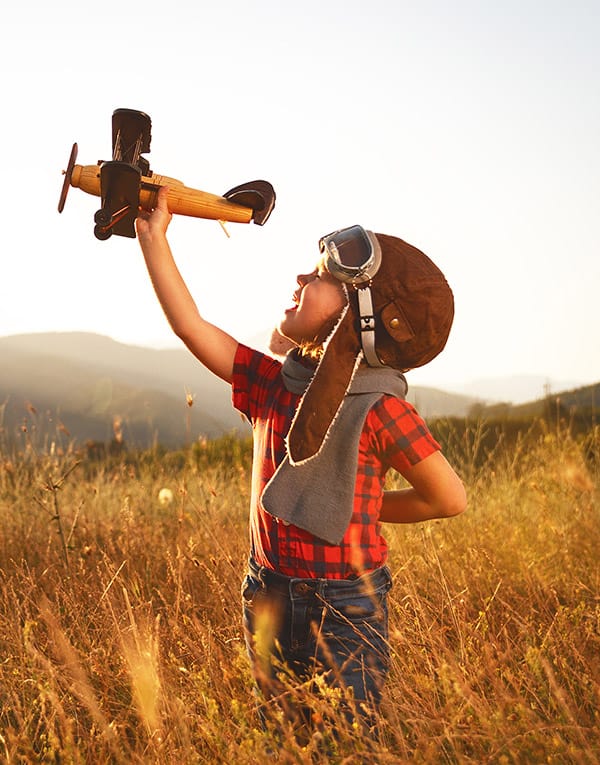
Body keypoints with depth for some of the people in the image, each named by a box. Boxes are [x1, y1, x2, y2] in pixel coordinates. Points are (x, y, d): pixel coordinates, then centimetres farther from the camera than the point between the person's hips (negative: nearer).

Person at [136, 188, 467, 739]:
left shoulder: (378, 409, -17)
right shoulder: (273, 384, -2)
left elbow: (451, 499, -9)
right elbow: (190, 325, 0)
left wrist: (360, 507, 0)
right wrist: (154, 237, 0)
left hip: (345, 609, -5)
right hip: (270, 598, 6)